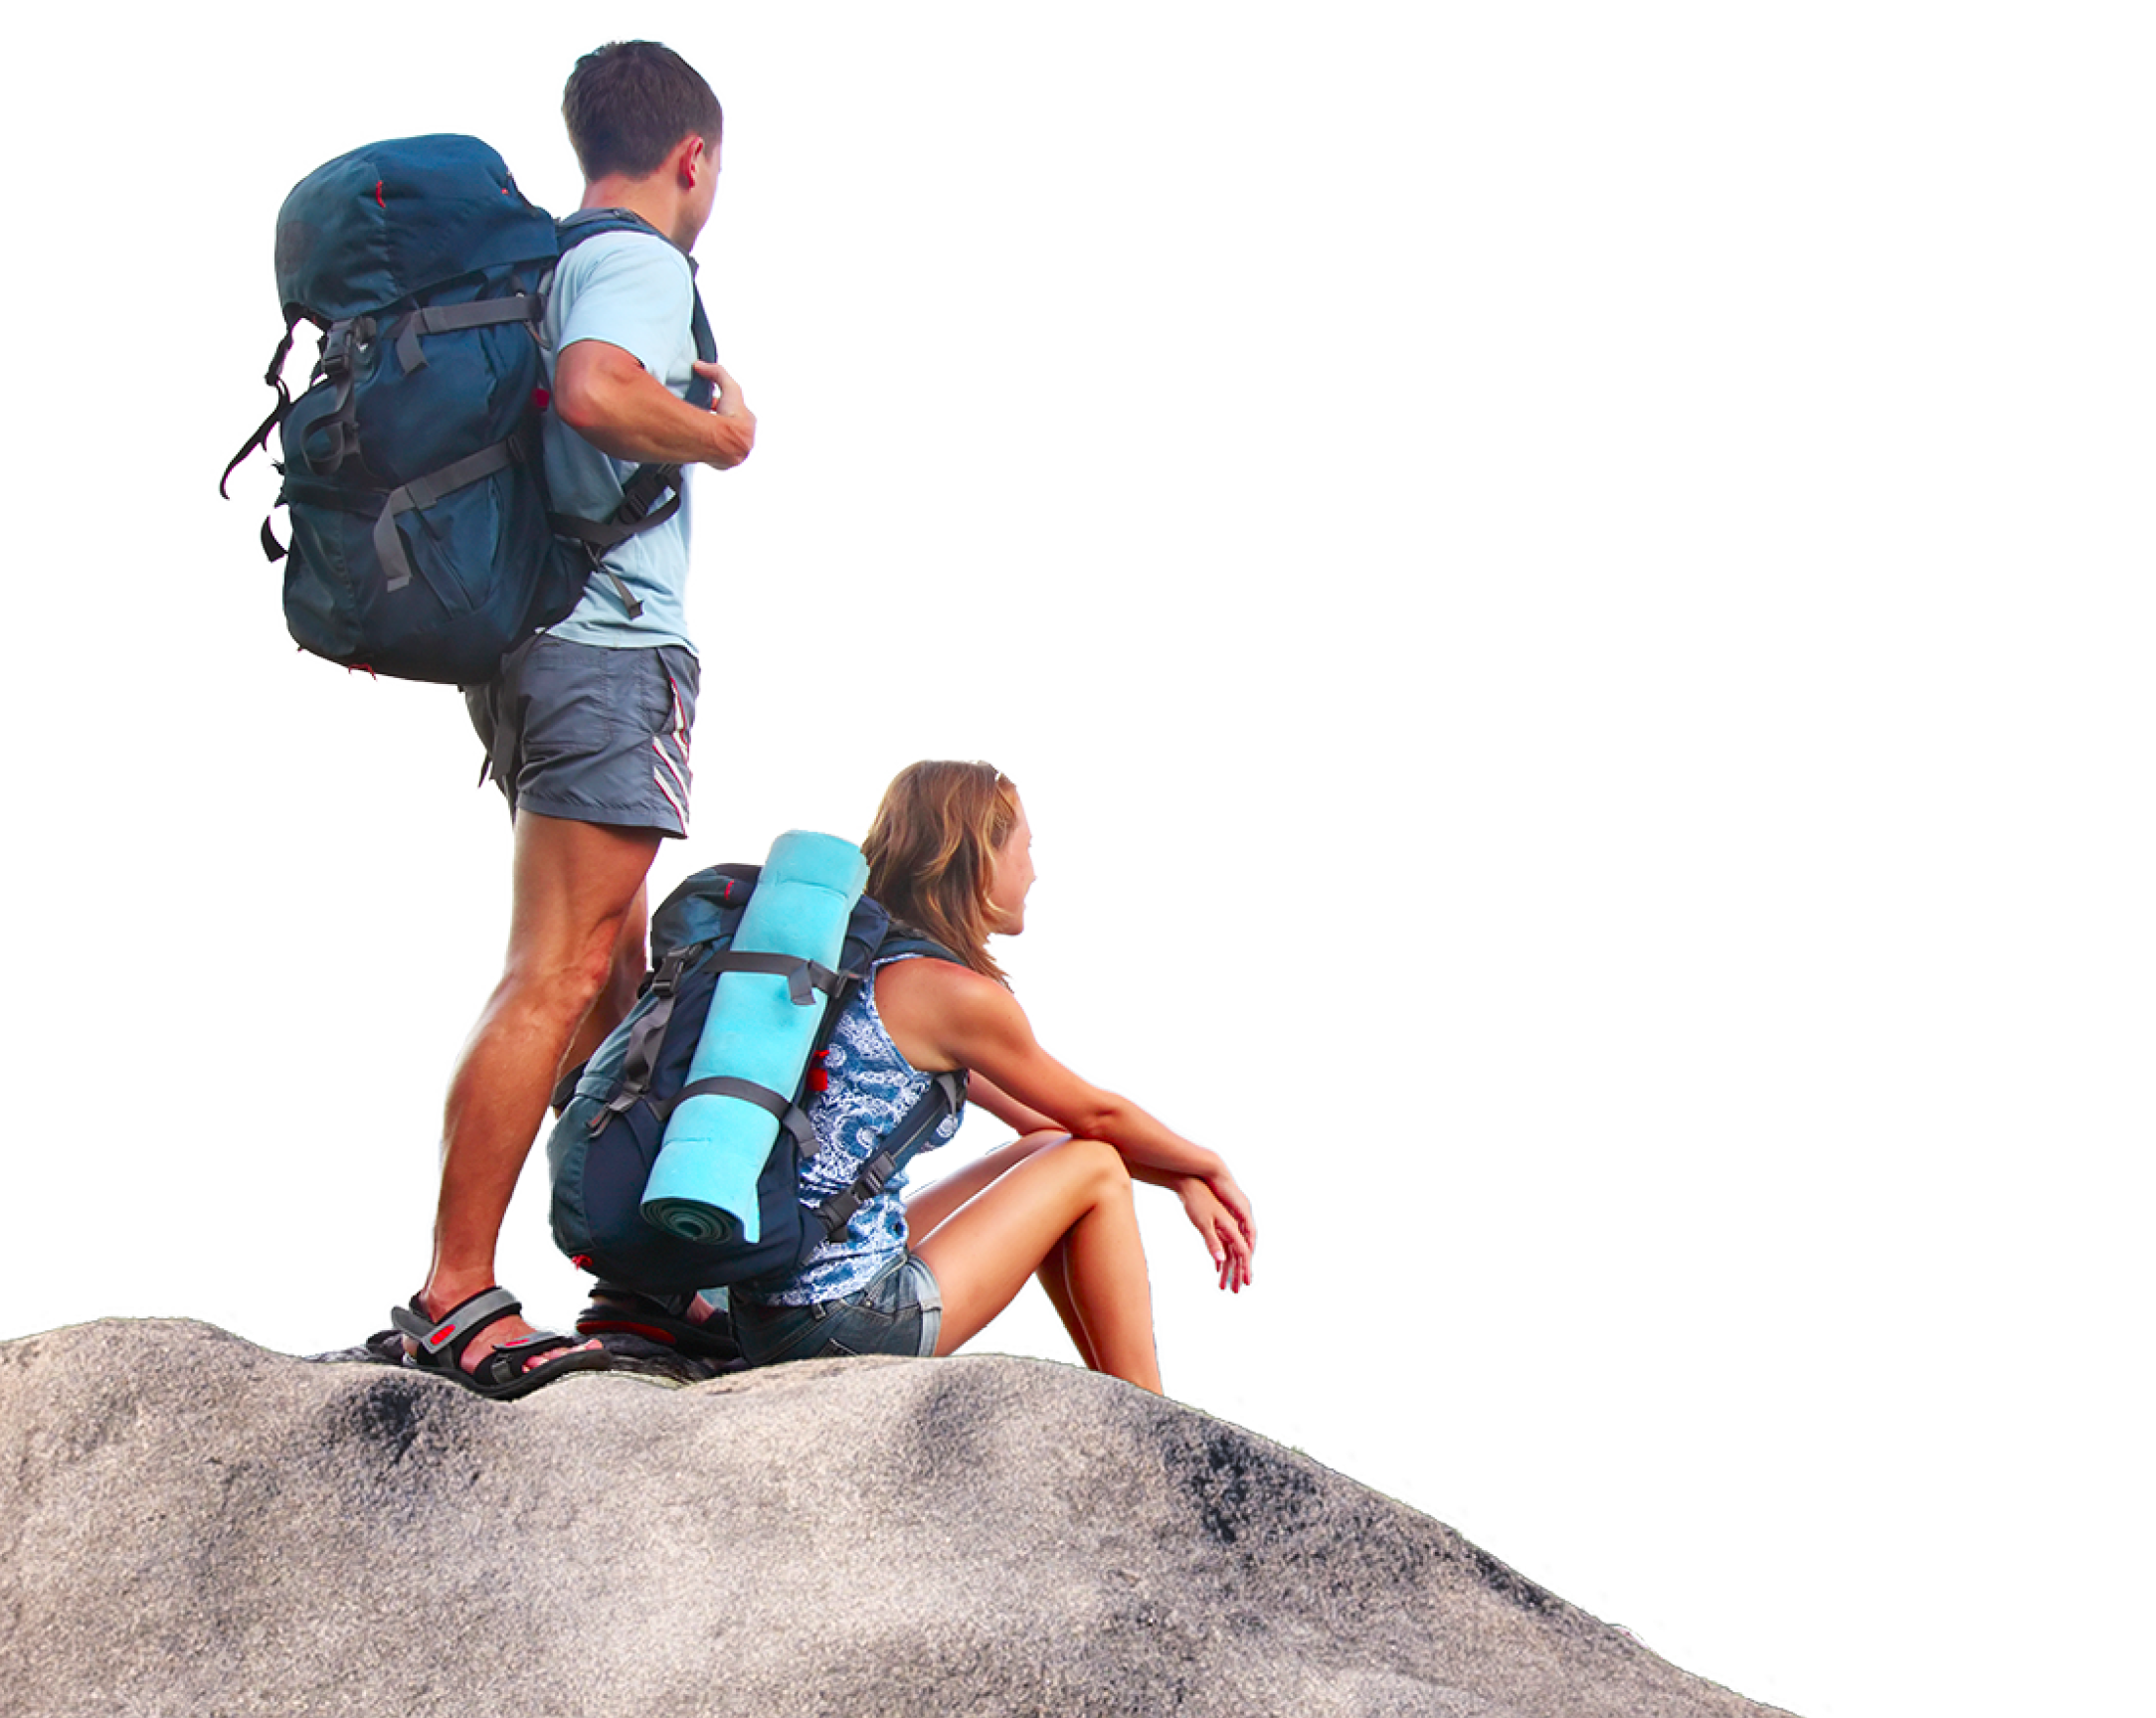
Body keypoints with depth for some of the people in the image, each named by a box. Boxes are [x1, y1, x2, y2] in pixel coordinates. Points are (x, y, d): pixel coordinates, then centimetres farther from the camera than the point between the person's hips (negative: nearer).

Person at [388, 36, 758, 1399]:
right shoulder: (640, 261, -8)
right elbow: (595, 389, -28)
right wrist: (721, 430, -12)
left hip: (522, 640, 10)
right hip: (612, 644, -10)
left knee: (610, 965, 17)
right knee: (557, 981, -11)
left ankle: (460, 1271, 18)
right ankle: (457, 1293, -13)